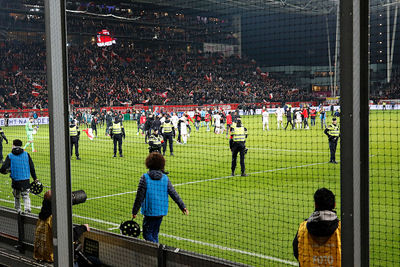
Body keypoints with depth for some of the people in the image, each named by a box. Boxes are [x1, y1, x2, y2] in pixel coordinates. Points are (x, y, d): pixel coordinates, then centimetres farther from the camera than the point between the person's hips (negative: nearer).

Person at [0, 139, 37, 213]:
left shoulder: (10, 156, -4)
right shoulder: (26, 154, 1)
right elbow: (32, 167, 2)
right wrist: (35, 178, 10)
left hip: (15, 180, 0)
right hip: (25, 180, 1)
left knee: (16, 197, 19)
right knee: (26, 196, 8)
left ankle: (18, 211, 26)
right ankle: (27, 210, -11)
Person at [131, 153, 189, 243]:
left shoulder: (145, 177, -10)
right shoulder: (165, 178, 1)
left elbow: (139, 197, -9)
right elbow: (174, 194, 3)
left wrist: (134, 211, -1)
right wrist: (183, 207, 10)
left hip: (149, 212, -5)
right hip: (161, 212, 5)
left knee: (147, 234, 2)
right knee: (154, 234, 19)